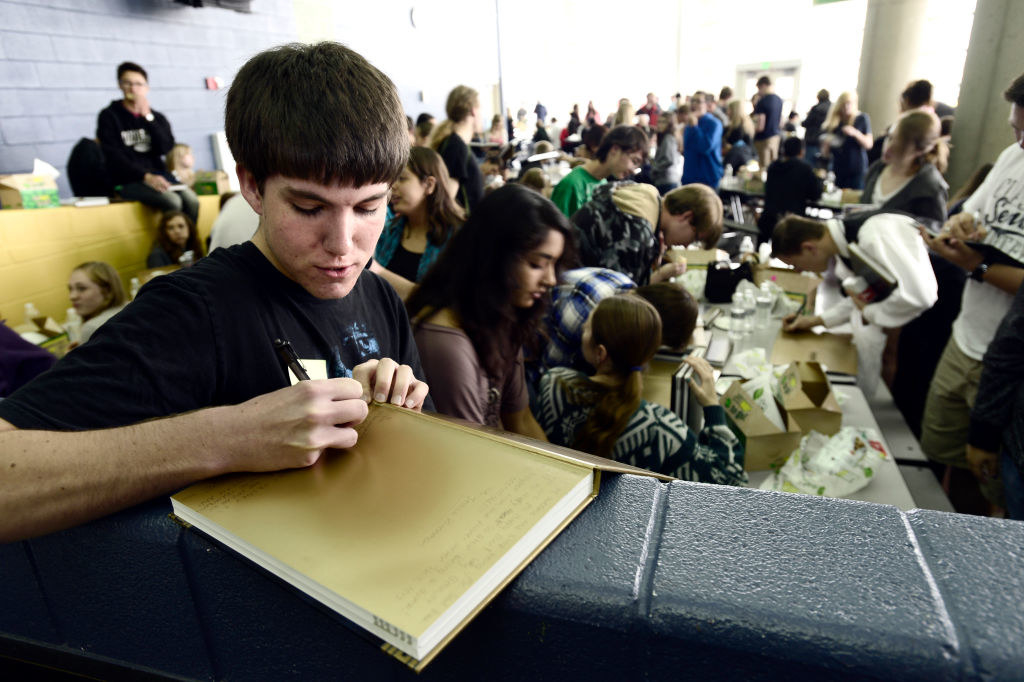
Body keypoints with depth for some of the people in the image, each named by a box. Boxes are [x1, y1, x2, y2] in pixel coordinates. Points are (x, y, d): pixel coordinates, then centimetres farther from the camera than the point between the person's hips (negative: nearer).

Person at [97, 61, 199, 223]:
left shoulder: (157, 117, 20)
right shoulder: (109, 116, 8)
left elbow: (166, 148, 1)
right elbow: (114, 157, -4)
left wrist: (148, 117, -6)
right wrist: (146, 176, -18)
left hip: (158, 175, 4)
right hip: (128, 181, -3)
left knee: (191, 199, -29)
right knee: (172, 201, -33)